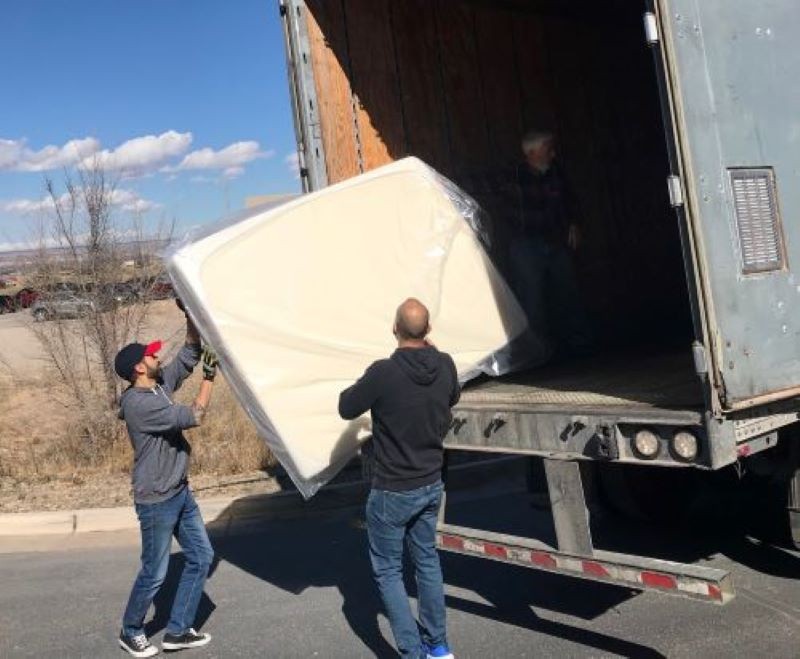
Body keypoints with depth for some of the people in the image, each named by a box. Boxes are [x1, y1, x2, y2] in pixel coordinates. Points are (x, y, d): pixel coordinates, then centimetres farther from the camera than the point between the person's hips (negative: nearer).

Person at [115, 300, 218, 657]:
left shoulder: (161, 384, 3)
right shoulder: (138, 403, -24)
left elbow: (188, 355, 8)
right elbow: (193, 417, -26)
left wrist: (191, 315, -3)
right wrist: (210, 376, -19)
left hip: (180, 493, 9)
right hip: (157, 501, -9)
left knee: (201, 557, 13)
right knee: (154, 574, 5)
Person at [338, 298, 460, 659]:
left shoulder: (384, 372, -25)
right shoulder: (446, 365, -8)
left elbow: (346, 408, -10)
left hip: (392, 492, -6)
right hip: (431, 485, 6)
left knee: (388, 571, 10)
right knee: (427, 561, 21)